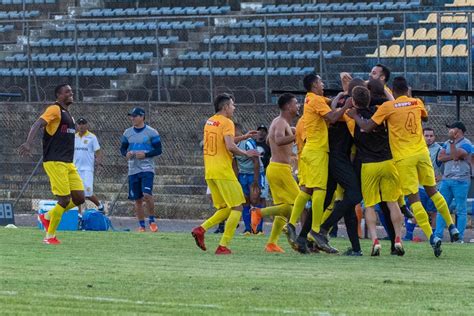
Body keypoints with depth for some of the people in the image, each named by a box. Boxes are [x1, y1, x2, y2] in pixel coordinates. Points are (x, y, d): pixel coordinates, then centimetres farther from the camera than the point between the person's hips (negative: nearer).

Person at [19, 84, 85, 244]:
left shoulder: (67, 114, 19)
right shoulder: (54, 109, -8)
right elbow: (37, 124, -21)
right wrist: (28, 143, -37)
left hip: (68, 163, 9)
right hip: (55, 162, -9)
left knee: (79, 198, 2)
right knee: (64, 200, -10)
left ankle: (47, 217, 20)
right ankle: (49, 236, 3)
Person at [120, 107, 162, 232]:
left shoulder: (151, 132, -4)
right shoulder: (127, 133, 10)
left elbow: (158, 150, -4)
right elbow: (122, 148, 16)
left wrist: (145, 154, -17)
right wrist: (126, 154, -6)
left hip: (147, 168, -5)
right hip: (133, 169, 5)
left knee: (147, 195, -19)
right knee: (137, 199, 6)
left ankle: (152, 220, 0)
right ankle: (141, 225, 15)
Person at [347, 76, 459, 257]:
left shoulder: (387, 107, -6)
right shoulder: (417, 103, 7)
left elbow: (367, 127, -8)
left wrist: (355, 116, 8)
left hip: (404, 157, -4)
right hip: (421, 153, 4)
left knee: (414, 198, -4)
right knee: (432, 190, 20)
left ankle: (431, 237, -15)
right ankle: (452, 227, 21)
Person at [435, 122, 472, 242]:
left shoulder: (466, 144, -5)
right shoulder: (447, 143, 18)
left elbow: (456, 155, -20)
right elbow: (440, 157, 6)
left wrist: (452, 140, -19)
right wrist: (452, 156, -7)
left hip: (460, 181, -7)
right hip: (446, 180, 7)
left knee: (461, 210, -4)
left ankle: (459, 237, -5)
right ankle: (438, 235, 5)